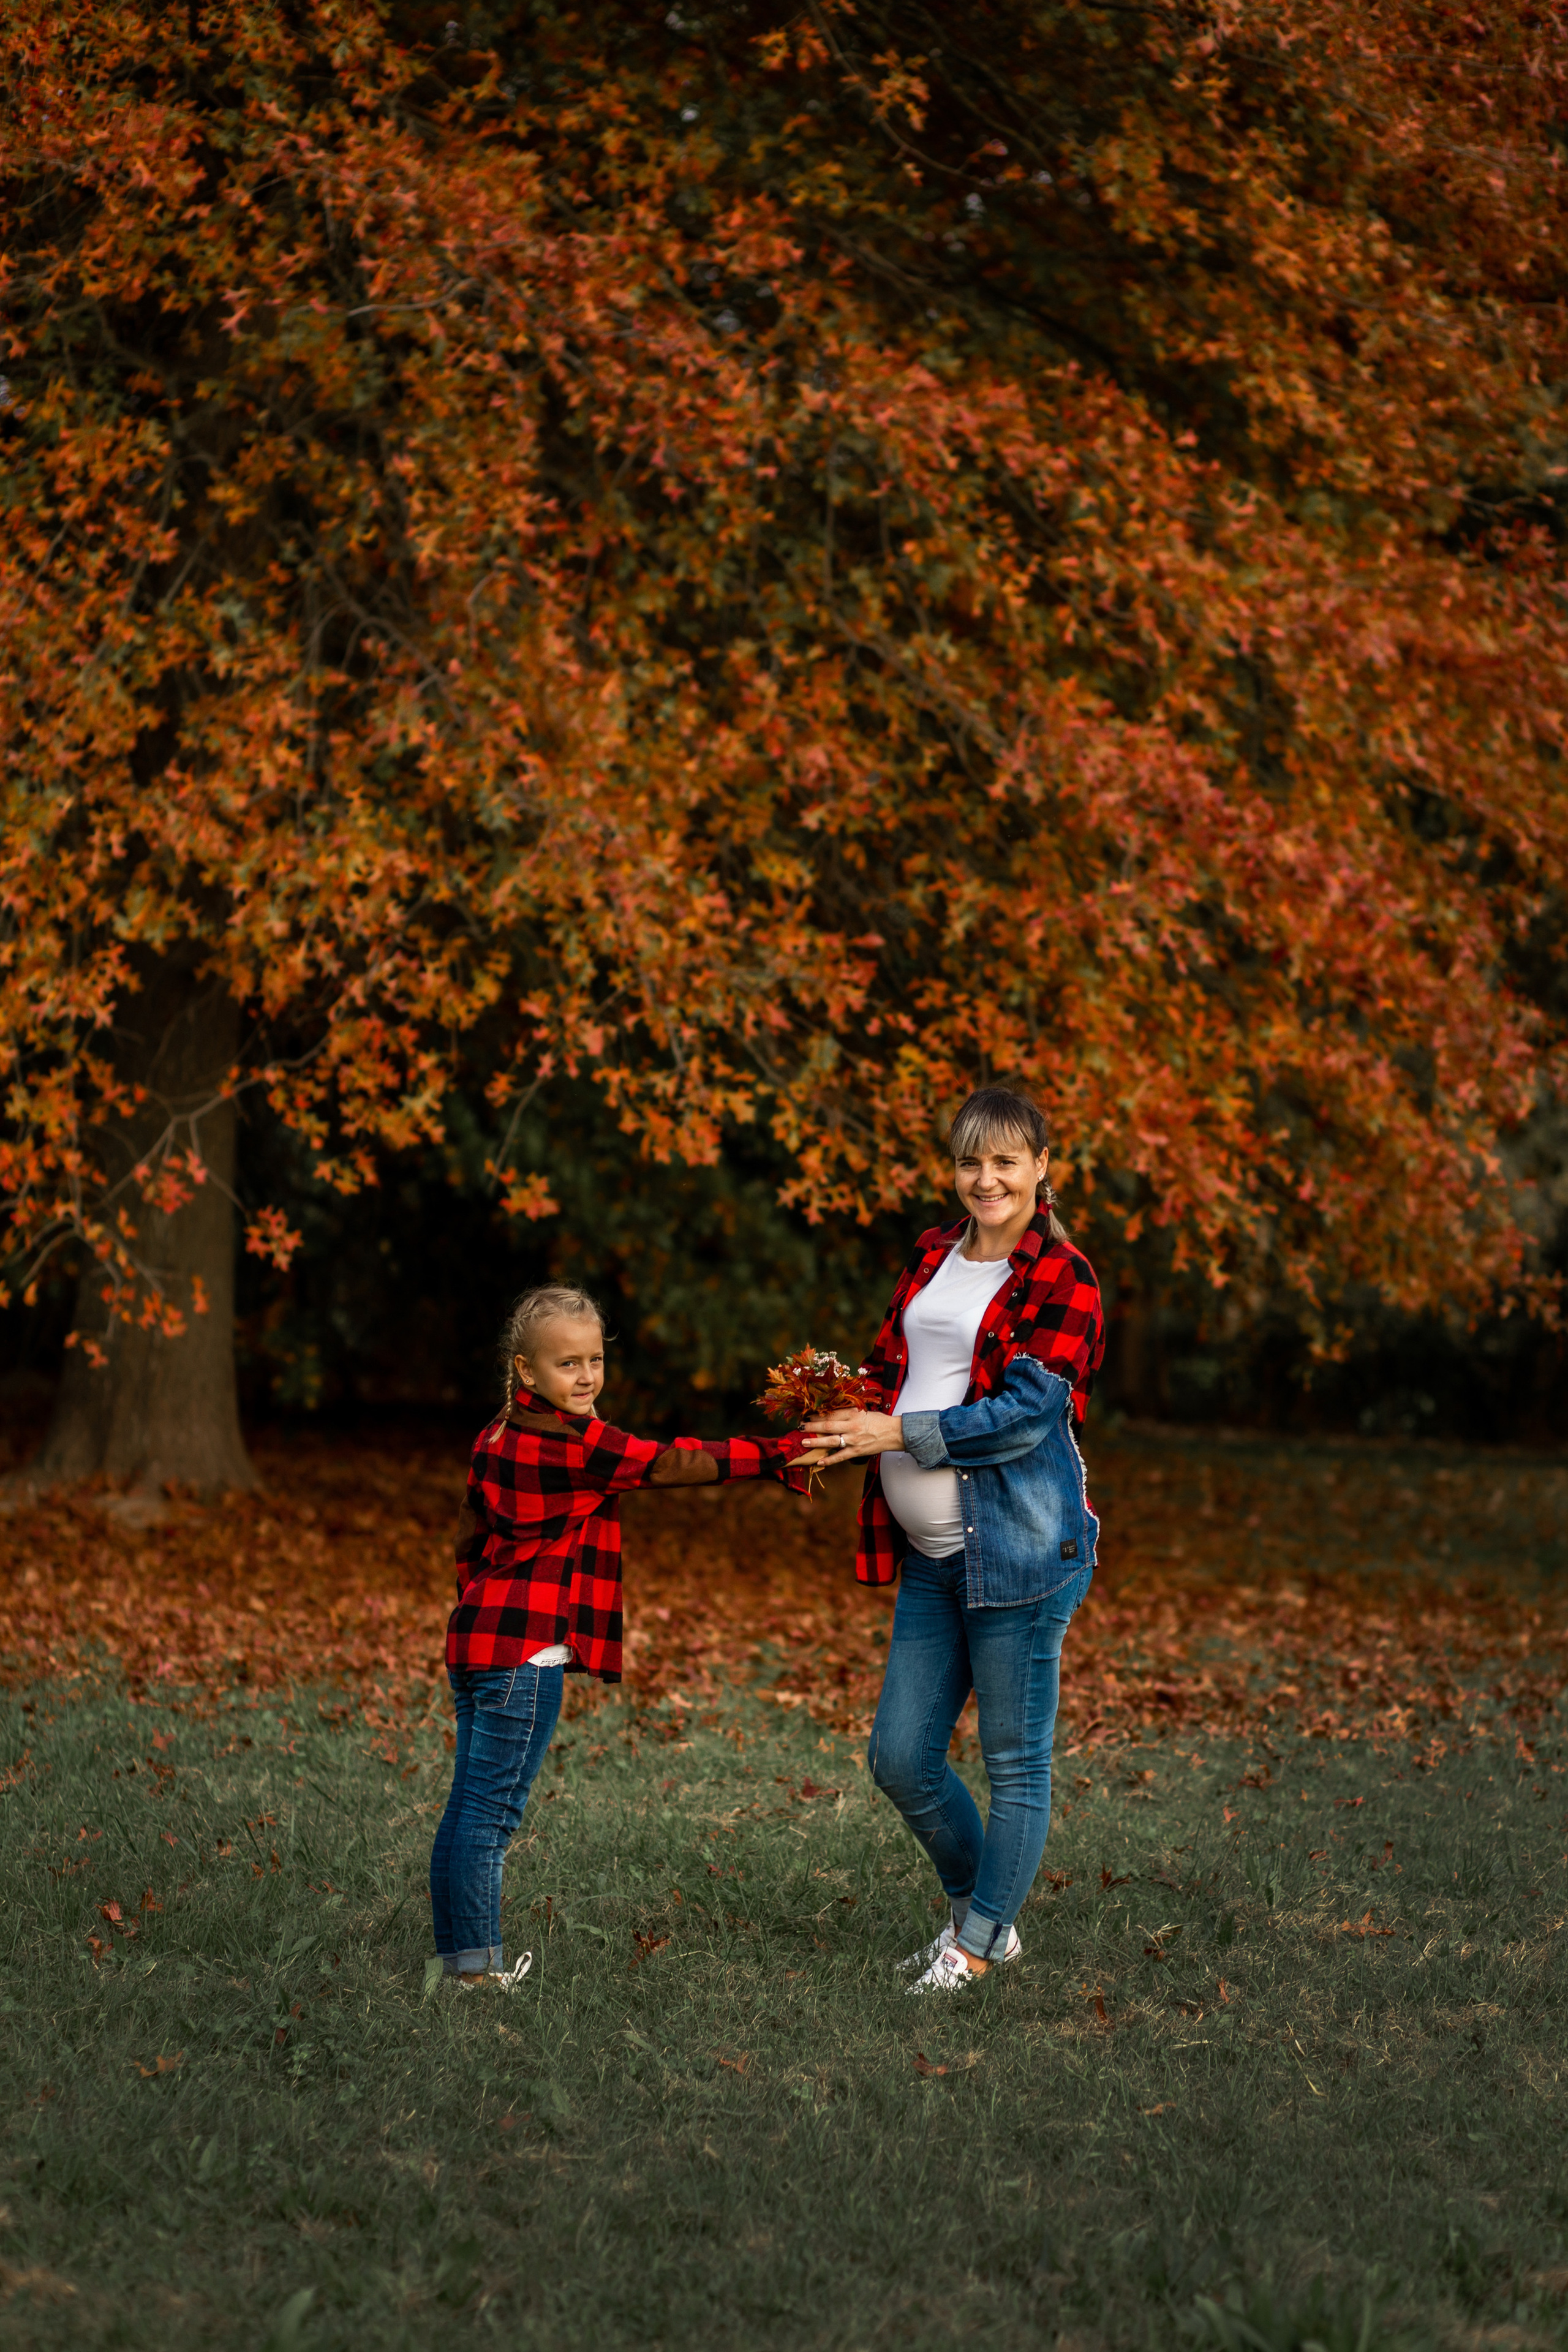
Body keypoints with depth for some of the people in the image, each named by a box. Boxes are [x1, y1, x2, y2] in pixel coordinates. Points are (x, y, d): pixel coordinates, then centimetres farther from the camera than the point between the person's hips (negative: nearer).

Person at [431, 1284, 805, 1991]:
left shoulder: (497, 1436, 15)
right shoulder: (575, 1443, -13)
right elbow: (673, 1463, -11)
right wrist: (780, 1454, -7)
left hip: (477, 1636, 9)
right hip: (527, 1650, -9)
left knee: (468, 1810, 11)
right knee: (491, 1811, -7)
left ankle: (460, 1959, 16)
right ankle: (478, 1967, -4)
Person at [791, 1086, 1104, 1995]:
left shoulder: (1063, 1280, -8)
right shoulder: (934, 1256, 14)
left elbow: (1029, 1411, -16)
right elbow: (896, 1367, 23)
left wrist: (898, 1434, -17)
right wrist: (843, 1409, 1)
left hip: (1020, 1544, -7)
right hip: (932, 1555, 8)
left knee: (1015, 1761, 2)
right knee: (902, 1759, 11)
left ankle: (979, 1945, 14)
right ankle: (980, 1906, 30)